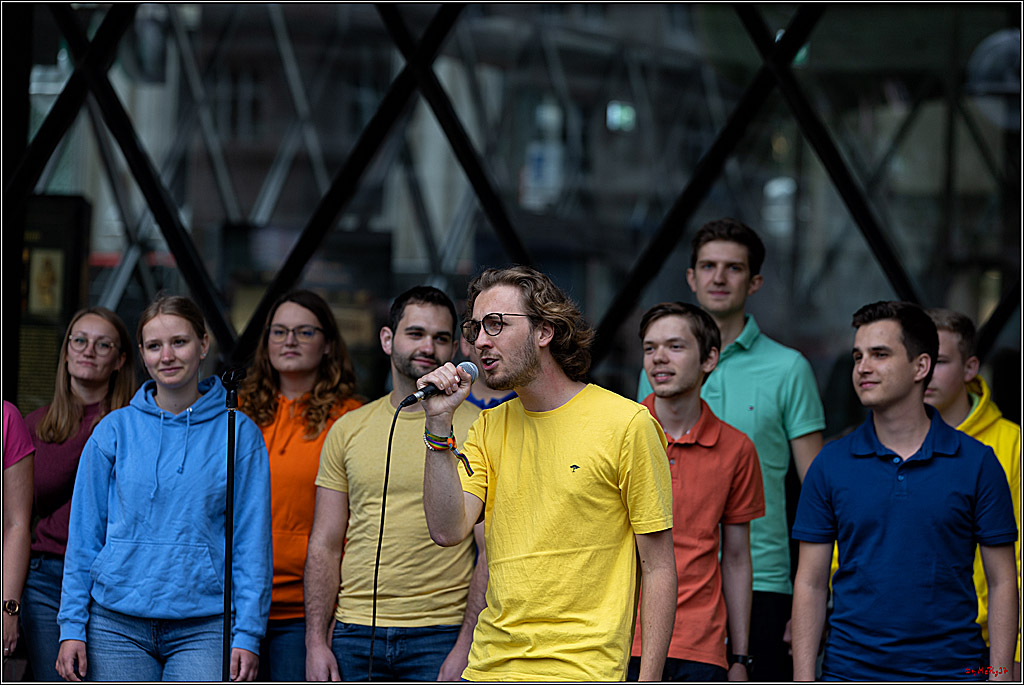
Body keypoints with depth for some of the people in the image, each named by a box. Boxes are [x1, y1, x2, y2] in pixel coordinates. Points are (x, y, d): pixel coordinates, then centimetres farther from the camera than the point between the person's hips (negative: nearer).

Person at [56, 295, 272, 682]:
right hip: (117, 626, 1)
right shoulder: (113, 431, 7)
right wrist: (72, 626, 2)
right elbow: (84, 537, 9)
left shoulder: (238, 433, 3)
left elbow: (252, 543, 2)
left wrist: (247, 633, -5)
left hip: (202, 627, -1)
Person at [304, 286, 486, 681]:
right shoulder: (348, 429, 11)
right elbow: (324, 545, 10)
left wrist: (465, 648, -12)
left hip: (439, 635, -3)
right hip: (354, 634, 3)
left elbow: (491, 552, -4)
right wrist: (316, 641, 1)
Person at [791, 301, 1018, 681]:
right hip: (851, 667, 1)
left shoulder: (977, 462, 0)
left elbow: (1002, 582, 1)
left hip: (952, 670, -1)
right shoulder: (831, 464, 3)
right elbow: (810, 582, 4)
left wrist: (999, 677, -7)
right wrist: (803, 681, -4)